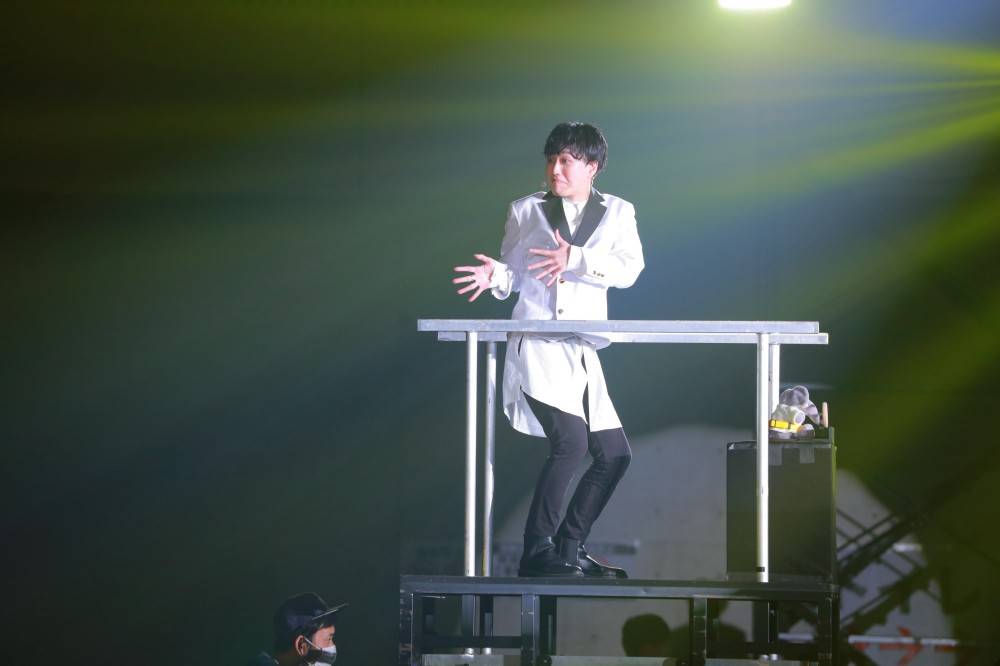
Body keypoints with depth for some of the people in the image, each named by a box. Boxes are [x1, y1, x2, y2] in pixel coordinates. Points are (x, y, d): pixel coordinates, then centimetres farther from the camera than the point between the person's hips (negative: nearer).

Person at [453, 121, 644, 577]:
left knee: (614, 454, 4)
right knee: (570, 441, -21)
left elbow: (628, 269, -5)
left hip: (583, 353, 4)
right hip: (537, 347, -4)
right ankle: (537, 552, -15)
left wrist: (575, 259, -19)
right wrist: (496, 276, -12)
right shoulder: (526, 211, 10)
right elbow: (513, 274, 11)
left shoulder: (616, 213, 10)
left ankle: (569, 547, 18)